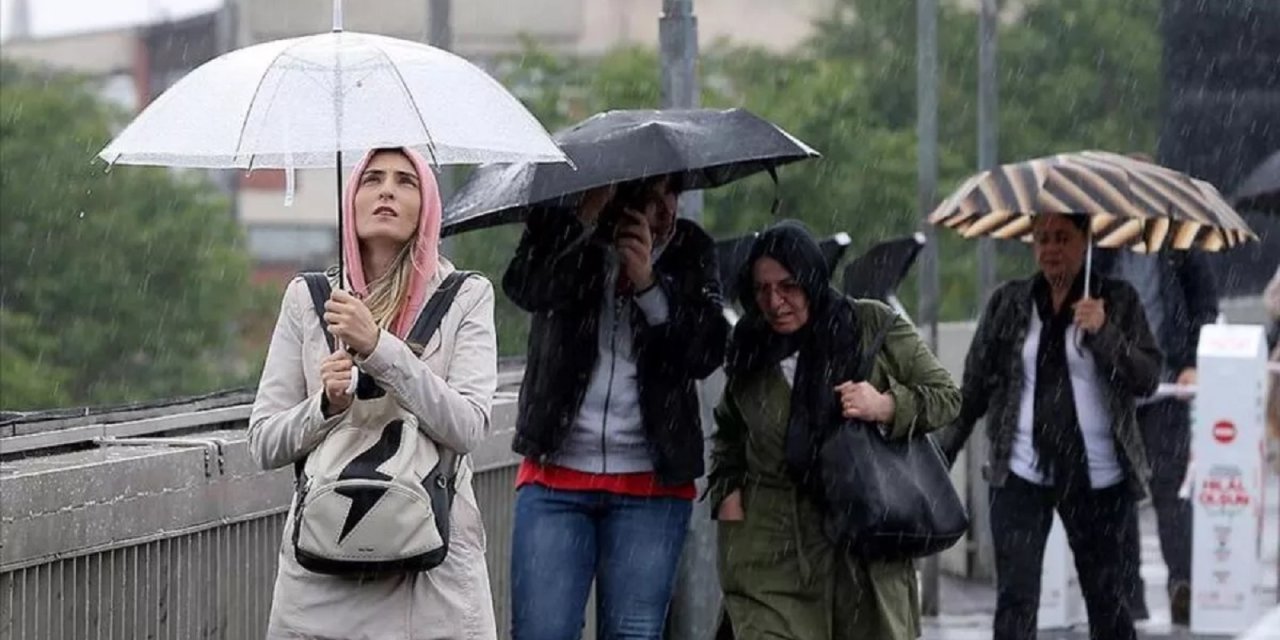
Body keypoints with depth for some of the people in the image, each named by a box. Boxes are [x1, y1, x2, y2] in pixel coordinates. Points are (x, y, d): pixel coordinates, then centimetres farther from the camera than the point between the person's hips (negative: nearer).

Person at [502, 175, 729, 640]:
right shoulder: (561, 232, 2)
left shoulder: (690, 251, 8)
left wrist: (649, 283, -17)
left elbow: (709, 352, -5)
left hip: (651, 484, 1)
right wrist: (589, 215, -28)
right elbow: (524, 288, -20)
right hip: (556, 477, -1)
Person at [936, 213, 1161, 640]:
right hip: (1021, 474, 1)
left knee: (1105, 597, 10)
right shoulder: (1008, 303, 7)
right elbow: (974, 387, 9)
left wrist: (1103, 333, -19)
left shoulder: (1118, 301, 1)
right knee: (1015, 599, -7)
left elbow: (1147, 379, -6)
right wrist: (942, 454, 4)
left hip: (1096, 474, -1)